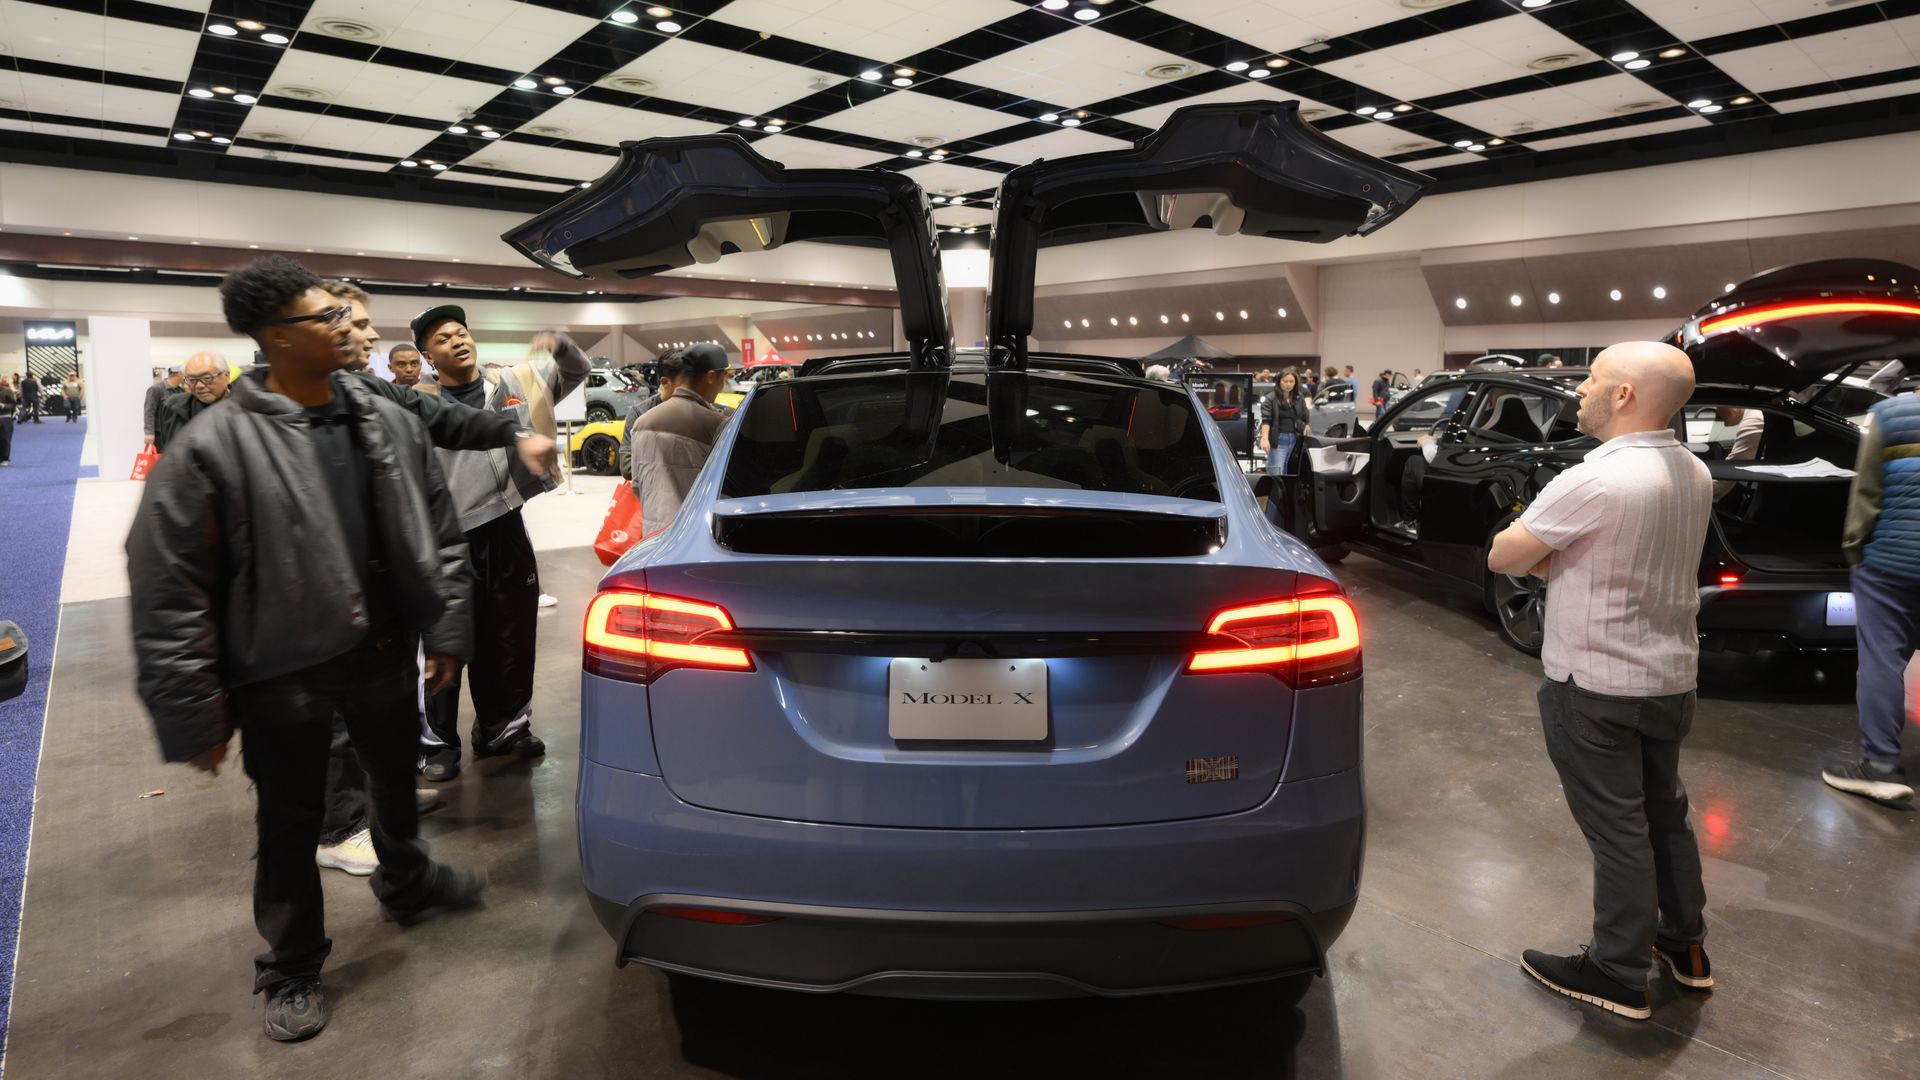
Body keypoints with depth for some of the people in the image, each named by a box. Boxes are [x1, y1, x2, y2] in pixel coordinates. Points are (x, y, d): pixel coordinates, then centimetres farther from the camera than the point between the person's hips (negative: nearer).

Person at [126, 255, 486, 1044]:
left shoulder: (388, 423, -1)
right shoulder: (214, 446, -17)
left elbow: (438, 534, 7)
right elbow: (168, 592, -14)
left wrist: (446, 630, 5)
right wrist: (192, 717, -13)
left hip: (382, 652, 5)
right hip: (281, 674, -4)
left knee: (397, 783, 24)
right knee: (290, 824, 12)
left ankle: (407, 885, 52)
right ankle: (291, 971, 33)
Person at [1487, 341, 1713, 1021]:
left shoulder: (1593, 482, -25)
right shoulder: (1695, 476, 3)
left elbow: (1502, 559, -16)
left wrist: (1542, 551, 4)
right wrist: (1559, 555, 1)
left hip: (1597, 687, -8)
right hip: (1671, 677, 8)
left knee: (1617, 829, 3)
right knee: (1663, 812, 22)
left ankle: (1619, 975, 17)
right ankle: (1684, 946, 37)